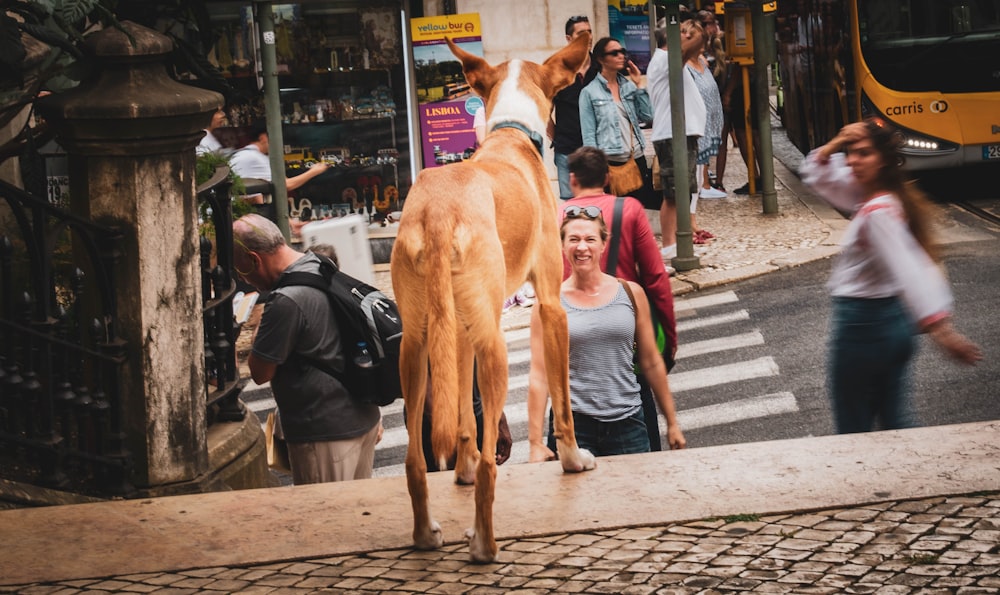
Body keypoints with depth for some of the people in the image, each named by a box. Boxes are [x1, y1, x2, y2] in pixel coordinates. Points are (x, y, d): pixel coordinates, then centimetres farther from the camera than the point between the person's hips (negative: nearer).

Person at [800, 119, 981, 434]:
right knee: (897, 421, 14)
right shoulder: (872, 195, 4)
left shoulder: (878, 212, -24)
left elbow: (909, 270, -33)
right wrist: (837, 144, -4)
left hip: (861, 326, -9)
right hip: (895, 320, 9)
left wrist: (938, 326, -41)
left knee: (854, 431, 5)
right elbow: (816, 173, 14)